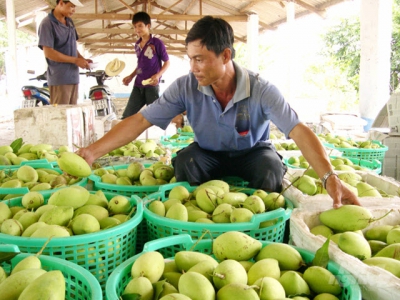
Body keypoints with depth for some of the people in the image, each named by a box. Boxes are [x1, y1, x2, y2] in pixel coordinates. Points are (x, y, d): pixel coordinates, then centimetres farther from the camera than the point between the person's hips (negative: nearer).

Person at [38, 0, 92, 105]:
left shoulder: (69, 22, 15)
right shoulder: (47, 24, -10)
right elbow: (48, 53, -16)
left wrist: (82, 59, 3)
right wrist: (75, 60, -15)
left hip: (73, 77, 8)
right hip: (59, 79, -8)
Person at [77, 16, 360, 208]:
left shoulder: (261, 90, -26)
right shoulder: (186, 87, -21)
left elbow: (299, 131, -33)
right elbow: (140, 120, -22)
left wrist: (330, 177, -47)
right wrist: (93, 151, -32)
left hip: (252, 152, -1)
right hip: (208, 154, 1)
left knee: (270, 167, -33)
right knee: (185, 161, -31)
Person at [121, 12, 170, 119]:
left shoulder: (157, 43, -7)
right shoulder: (137, 45, 13)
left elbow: (167, 62, -3)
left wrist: (158, 75, -17)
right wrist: (131, 76, 13)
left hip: (152, 85, -6)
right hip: (138, 85, 6)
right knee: (126, 116, 4)